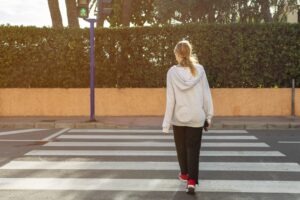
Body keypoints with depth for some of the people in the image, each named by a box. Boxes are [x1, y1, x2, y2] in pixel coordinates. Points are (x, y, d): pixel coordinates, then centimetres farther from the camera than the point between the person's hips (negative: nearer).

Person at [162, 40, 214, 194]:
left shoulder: (172, 72, -8)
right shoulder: (200, 70, -5)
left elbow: (170, 99, -8)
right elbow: (206, 95, -1)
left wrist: (166, 123, -2)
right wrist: (209, 115, 10)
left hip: (179, 117, 0)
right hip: (196, 117, 0)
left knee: (181, 147, 20)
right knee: (193, 149, 7)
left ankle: (184, 173, 36)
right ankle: (191, 180, -4)